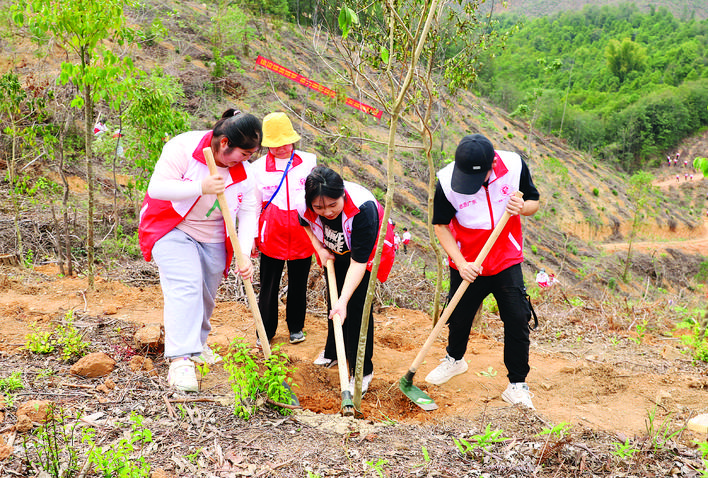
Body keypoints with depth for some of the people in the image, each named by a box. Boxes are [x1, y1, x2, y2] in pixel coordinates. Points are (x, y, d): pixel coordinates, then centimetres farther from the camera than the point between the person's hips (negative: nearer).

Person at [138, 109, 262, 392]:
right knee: (185, 287, -21)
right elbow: (157, 188, -26)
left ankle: (196, 345, 37)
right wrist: (201, 187, -37)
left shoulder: (244, 171, -7)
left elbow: (249, 213, -9)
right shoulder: (184, 147, -22)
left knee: (206, 296, 12)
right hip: (172, 229, -5)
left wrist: (244, 254, -22)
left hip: (212, 238, 5)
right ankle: (179, 361, -24)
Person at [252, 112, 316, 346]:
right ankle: (266, 330, 21)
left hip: (302, 233, 1)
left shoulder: (309, 161, 4)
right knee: (268, 284, 4)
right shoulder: (258, 167, 1)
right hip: (272, 236, -1)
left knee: (298, 284, 12)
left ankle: (296, 327, 30)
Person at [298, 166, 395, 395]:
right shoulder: (305, 205, -28)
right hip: (334, 252, 5)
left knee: (358, 304, -10)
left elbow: (359, 262, -40)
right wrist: (320, 249, -10)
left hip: (367, 251, -5)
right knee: (333, 300, 16)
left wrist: (343, 301, -44)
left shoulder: (363, 208, -43)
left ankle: (362, 371, 2)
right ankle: (333, 352, 39)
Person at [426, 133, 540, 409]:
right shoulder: (446, 181, -20)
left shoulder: (514, 166, -16)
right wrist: (461, 263, -17)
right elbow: (441, 225, -8)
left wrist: (523, 208, -26)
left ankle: (517, 386, 11)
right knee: (459, 317, 15)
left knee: (517, 320, -5)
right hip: (467, 265, 0)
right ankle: (455, 359, 47)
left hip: (507, 262, 0)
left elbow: (533, 202, -1)